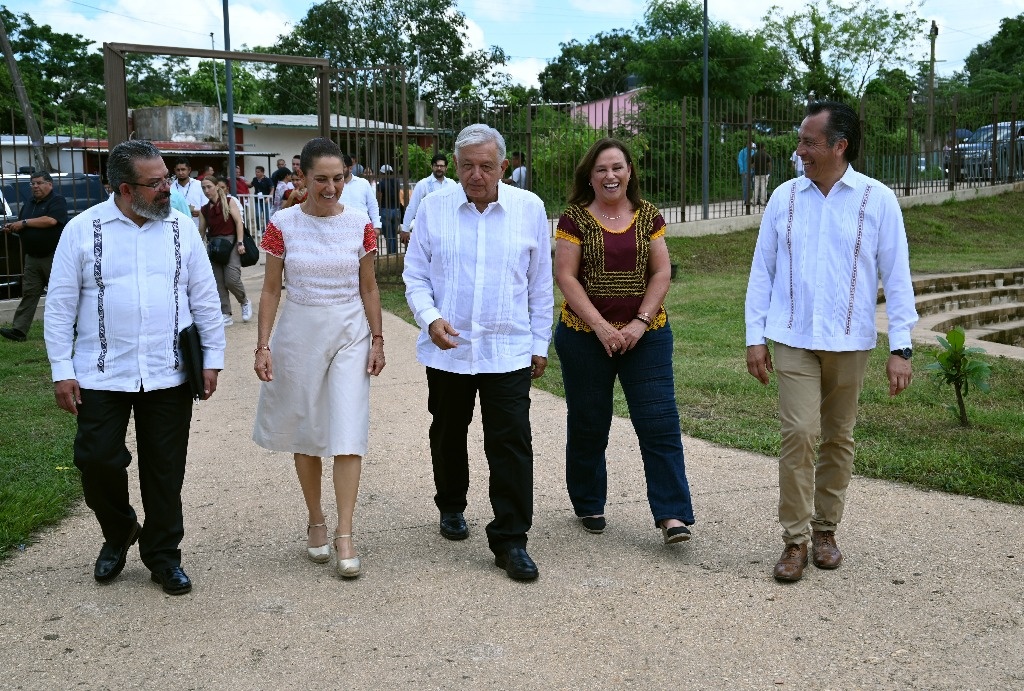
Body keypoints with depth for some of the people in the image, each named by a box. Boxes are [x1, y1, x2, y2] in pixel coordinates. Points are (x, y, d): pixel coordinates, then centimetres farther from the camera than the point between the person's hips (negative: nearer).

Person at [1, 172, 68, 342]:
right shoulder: (29, 204, 18)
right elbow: (23, 229, 27)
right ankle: (19, 330, 1)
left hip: (53, 257, -7)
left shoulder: (57, 201, -6)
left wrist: (24, 222, -15)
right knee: (29, 293, 3)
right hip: (32, 257, 7)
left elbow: (51, 220, -23)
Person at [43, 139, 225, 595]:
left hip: (168, 375, 1)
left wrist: (212, 359, 4)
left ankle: (163, 556, 24)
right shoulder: (83, 229, -2)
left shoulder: (181, 228, 3)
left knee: (165, 470, 7)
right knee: (98, 460, 1)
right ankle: (118, 533, 30)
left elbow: (205, 299, 7)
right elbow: (60, 306, 0)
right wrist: (62, 370, -4)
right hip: (102, 374, -1)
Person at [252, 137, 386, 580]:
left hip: (350, 335, 0)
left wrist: (377, 339, 3)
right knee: (305, 432, 10)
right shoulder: (283, 225, -3)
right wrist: (263, 346, -3)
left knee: (348, 435, -6)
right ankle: (316, 522, 27)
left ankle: (344, 537, -2)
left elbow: (368, 287, 6)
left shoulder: (359, 223, -1)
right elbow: (271, 289, 1)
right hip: (299, 335, 0)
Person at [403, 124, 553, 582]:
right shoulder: (433, 207, 0)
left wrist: (540, 343, 6)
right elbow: (415, 276, 4)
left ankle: (510, 541, 3)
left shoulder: (529, 208, 0)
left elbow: (540, 283, 6)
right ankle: (451, 508, 41)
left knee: (511, 444, -6)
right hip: (447, 349, 1)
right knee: (448, 435, 17)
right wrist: (430, 318, -14)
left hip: (508, 351, -1)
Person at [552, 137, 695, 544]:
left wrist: (641, 321, -10)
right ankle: (589, 505, 27)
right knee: (588, 425, 9)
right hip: (585, 337, -1)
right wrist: (601, 327, -15)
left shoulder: (648, 216, 5)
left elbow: (661, 272, 2)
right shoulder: (575, 218, -2)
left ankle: (672, 515, -2)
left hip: (645, 336, 1)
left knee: (660, 423, -5)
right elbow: (565, 277, -7)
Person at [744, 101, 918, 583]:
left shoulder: (878, 200, -2)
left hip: (849, 343, 0)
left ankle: (825, 530, 25)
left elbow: (896, 276, -1)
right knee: (798, 434, -8)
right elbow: (762, 270, 6)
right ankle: (795, 539, 2)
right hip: (793, 340, 0)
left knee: (838, 438, 10)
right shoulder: (784, 197, 3)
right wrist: (755, 337, 2)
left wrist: (901, 347, -5)